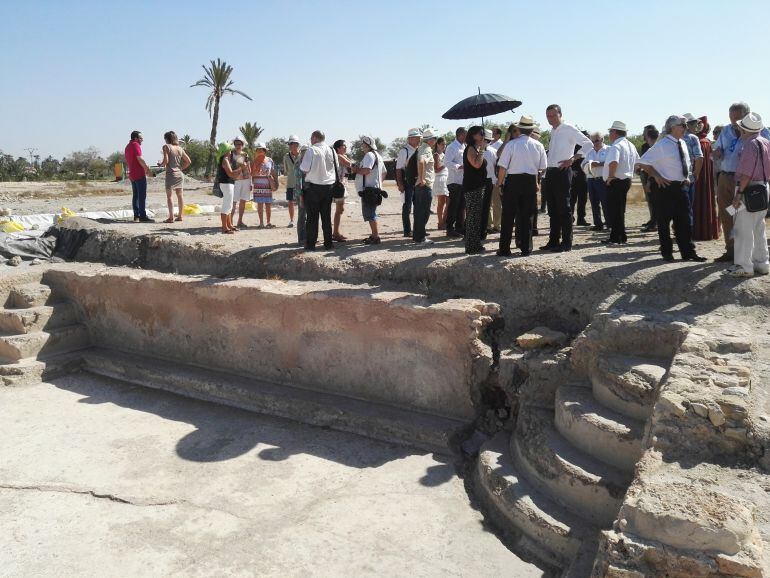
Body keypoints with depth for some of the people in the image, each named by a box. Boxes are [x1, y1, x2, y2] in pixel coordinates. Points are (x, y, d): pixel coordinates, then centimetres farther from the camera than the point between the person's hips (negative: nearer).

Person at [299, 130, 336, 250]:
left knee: (312, 216, 1)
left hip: (313, 187, -5)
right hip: (329, 186, 5)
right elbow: (336, 169, 11)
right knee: (326, 216, 11)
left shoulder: (312, 150, -12)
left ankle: (311, 244, 4)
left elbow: (305, 169, -14)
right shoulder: (332, 151, 5)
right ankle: (328, 243, 14)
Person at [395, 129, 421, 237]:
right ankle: (407, 231, 8)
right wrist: (400, 184, -17)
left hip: (417, 182, 7)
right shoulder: (404, 151, -11)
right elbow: (399, 169, -13)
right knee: (407, 208, 1)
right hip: (407, 183, -7)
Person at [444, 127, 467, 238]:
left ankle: (460, 227, 20)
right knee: (453, 206, -5)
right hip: (454, 181, -9)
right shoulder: (452, 147, -10)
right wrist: (460, 166, -22)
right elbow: (447, 162, -19)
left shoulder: (463, 147, 18)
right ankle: (450, 229, 0)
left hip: (463, 181, 9)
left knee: (461, 206, 12)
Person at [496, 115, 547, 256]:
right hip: (531, 182, 2)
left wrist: (500, 183, 3)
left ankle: (504, 249, 4)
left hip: (513, 181, -2)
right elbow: (543, 168, 4)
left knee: (508, 216, 3)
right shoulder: (538, 145, 2)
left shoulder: (511, 144, -7)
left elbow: (502, 167, -9)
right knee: (527, 216, 9)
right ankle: (526, 248, 13)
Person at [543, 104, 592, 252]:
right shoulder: (552, 131, 15)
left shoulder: (568, 129, -7)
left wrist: (572, 159, -18)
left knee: (563, 208, -6)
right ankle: (554, 241, 17)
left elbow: (588, 144, -13)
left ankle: (566, 242, -2)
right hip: (550, 172, 8)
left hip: (562, 172, -8)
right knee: (552, 209, 10)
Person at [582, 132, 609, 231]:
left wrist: (599, 163, -17)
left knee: (605, 203, -9)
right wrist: (588, 164, -7)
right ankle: (598, 224, 12)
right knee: (594, 203, 6)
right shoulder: (590, 152, 21)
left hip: (603, 179, -6)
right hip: (591, 180, 6)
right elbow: (583, 164, 14)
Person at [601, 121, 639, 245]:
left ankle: (618, 238, -2)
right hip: (627, 179, 10)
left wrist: (610, 176, -23)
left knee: (614, 210, -4)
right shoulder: (630, 146, 14)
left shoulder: (616, 146, -17)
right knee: (619, 210, 15)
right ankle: (616, 237, 21)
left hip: (615, 182, -10)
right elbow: (637, 163, 23)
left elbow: (613, 162, -35)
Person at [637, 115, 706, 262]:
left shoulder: (682, 144, 9)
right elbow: (643, 162, -13)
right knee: (664, 221, 3)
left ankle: (688, 252, 15)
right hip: (665, 187, -7)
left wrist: (686, 177, 13)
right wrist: (656, 176, -15)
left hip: (681, 186, 7)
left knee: (684, 220, 9)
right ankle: (667, 253, 15)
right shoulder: (662, 145, -13)